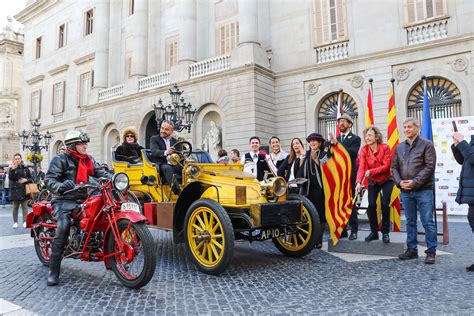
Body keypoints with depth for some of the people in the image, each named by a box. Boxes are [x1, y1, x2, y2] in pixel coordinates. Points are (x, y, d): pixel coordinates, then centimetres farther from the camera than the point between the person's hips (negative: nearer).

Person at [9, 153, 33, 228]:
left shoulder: (25, 168, 7)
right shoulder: (12, 168, 5)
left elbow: (31, 179, 10)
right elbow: (10, 178, -12)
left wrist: (26, 180, -9)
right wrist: (13, 169, -21)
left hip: (24, 190, 0)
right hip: (15, 190, 0)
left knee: (24, 206, 1)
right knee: (15, 207, 5)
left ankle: (25, 221, 6)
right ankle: (15, 222, 12)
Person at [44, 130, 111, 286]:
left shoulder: (88, 159, 17)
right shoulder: (60, 159, -2)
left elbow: (99, 172, 7)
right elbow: (49, 179, -11)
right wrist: (60, 186, -33)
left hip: (83, 199, 6)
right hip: (64, 200, -6)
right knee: (63, 227, -29)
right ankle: (53, 271, -23)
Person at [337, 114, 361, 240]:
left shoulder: (355, 139, 2)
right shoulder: (336, 139, 17)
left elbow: (352, 153, -16)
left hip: (349, 175, -4)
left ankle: (354, 230, 9)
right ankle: (342, 230, 14)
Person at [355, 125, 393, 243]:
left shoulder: (384, 147, -17)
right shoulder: (364, 150, -11)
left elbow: (386, 166, -21)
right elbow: (361, 167, -22)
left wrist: (371, 171, -32)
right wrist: (359, 182, -36)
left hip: (386, 181, -2)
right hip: (372, 182, 2)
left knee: (385, 204, -8)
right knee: (371, 205, -5)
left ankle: (385, 232, 9)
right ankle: (374, 232, 12)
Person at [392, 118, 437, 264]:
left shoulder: (427, 145, -2)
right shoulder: (399, 147, 13)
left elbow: (429, 166, -10)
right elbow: (394, 167, 11)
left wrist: (415, 182, -17)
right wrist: (399, 182, -6)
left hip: (423, 190, -5)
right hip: (405, 191, 5)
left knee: (427, 222, 0)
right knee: (410, 222, 12)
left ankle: (431, 251, 11)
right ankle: (412, 249, 22)